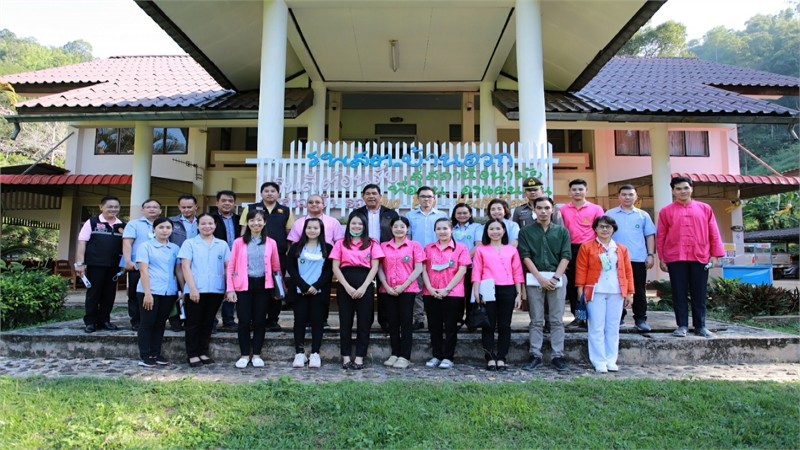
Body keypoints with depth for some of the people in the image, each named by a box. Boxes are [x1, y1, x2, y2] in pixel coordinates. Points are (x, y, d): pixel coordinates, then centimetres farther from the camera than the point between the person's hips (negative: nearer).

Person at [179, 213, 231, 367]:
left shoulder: (222, 244, 9)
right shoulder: (189, 243, 2)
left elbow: (228, 267, 9)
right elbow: (185, 267, -5)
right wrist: (192, 288, -13)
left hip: (216, 290, 3)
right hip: (195, 290, -2)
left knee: (208, 323, 11)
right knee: (194, 323, 5)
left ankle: (203, 352, 21)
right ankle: (192, 355, 14)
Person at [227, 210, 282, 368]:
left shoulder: (271, 243, 6)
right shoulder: (239, 242, 2)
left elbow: (276, 267, 10)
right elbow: (231, 267, 1)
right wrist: (230, 288, -5)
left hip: (263, 285, 1)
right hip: (244, 285, -1)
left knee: (260, 320, 5)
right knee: (244, 321, 1)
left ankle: (256, 355, 17)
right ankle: (245, 355, 15)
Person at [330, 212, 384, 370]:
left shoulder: (372, 244, 9)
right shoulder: (340, 244, 11)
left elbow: (374, 268, 2)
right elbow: (335, 268, 3)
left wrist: (364, 287, -11)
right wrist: (347, 287, -10)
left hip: (365, 285, 0)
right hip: (345, 286, 1)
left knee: (364, 321, 1)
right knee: (345, 321, 4)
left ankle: (359, 357, 8)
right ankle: (346, 357, 11)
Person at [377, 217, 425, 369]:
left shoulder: (414, 245, 2)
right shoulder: (384, 246, 10)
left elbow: (418, 268, -4)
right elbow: (380, 268, 6)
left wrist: (404, 285, -11)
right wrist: (386, 286, -8)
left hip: (407, 289, -3)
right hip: (388, 290, 3)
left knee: (406, 322, 0)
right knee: (393, 322, 8)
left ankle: (405, 356, 5)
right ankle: (394, 354, 18)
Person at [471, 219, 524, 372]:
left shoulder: (512, 250, 11)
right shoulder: (481, 250, 8)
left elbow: (517, 273, 9)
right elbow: (476, 272, 3)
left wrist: (519, 293, 4)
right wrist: (476, 292, -7)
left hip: (508, 291, 1)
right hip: (488, 291, -1)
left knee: (504, 326, 4)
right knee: (489, 325, 2)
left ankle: (501, 358, 12)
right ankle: (490, 359, 9)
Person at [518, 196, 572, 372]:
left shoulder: (562, 231, 9)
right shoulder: (526, 232, 6)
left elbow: (566, 256, 2)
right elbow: (526, 257, -1)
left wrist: (555, 277, -9)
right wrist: (540, 278, -10)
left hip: (557, 278, 1)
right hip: (534, 278, 0)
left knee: (557, 320, 3)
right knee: (536, 320, 3)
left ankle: (557, 355, 10)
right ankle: (535, 355, 8)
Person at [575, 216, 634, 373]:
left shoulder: (621, 249, 12)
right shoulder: (586, 247, 1)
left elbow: (628, 271, 11)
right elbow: (581, 270, -2)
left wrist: (629, 293, 6)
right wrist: (580, 291, -8)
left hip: (616, 293, 3)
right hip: (595, 292, -3)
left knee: (613, 328, 8)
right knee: (597, 328, 0)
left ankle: (611, 360, 17)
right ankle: (599, 362, 5)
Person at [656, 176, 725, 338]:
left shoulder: (705, 209, 8)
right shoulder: (666, 211, 4)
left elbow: (714, 233, 8)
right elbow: (660, 236, 4)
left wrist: (715, 254, 2)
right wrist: (661, 258, 1)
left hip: (700, 257, 1)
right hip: (675, 258, -1)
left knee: (699, 294, 7)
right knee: (679, 294, 3)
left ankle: (700, 326, 16)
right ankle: (682, 326, 10)